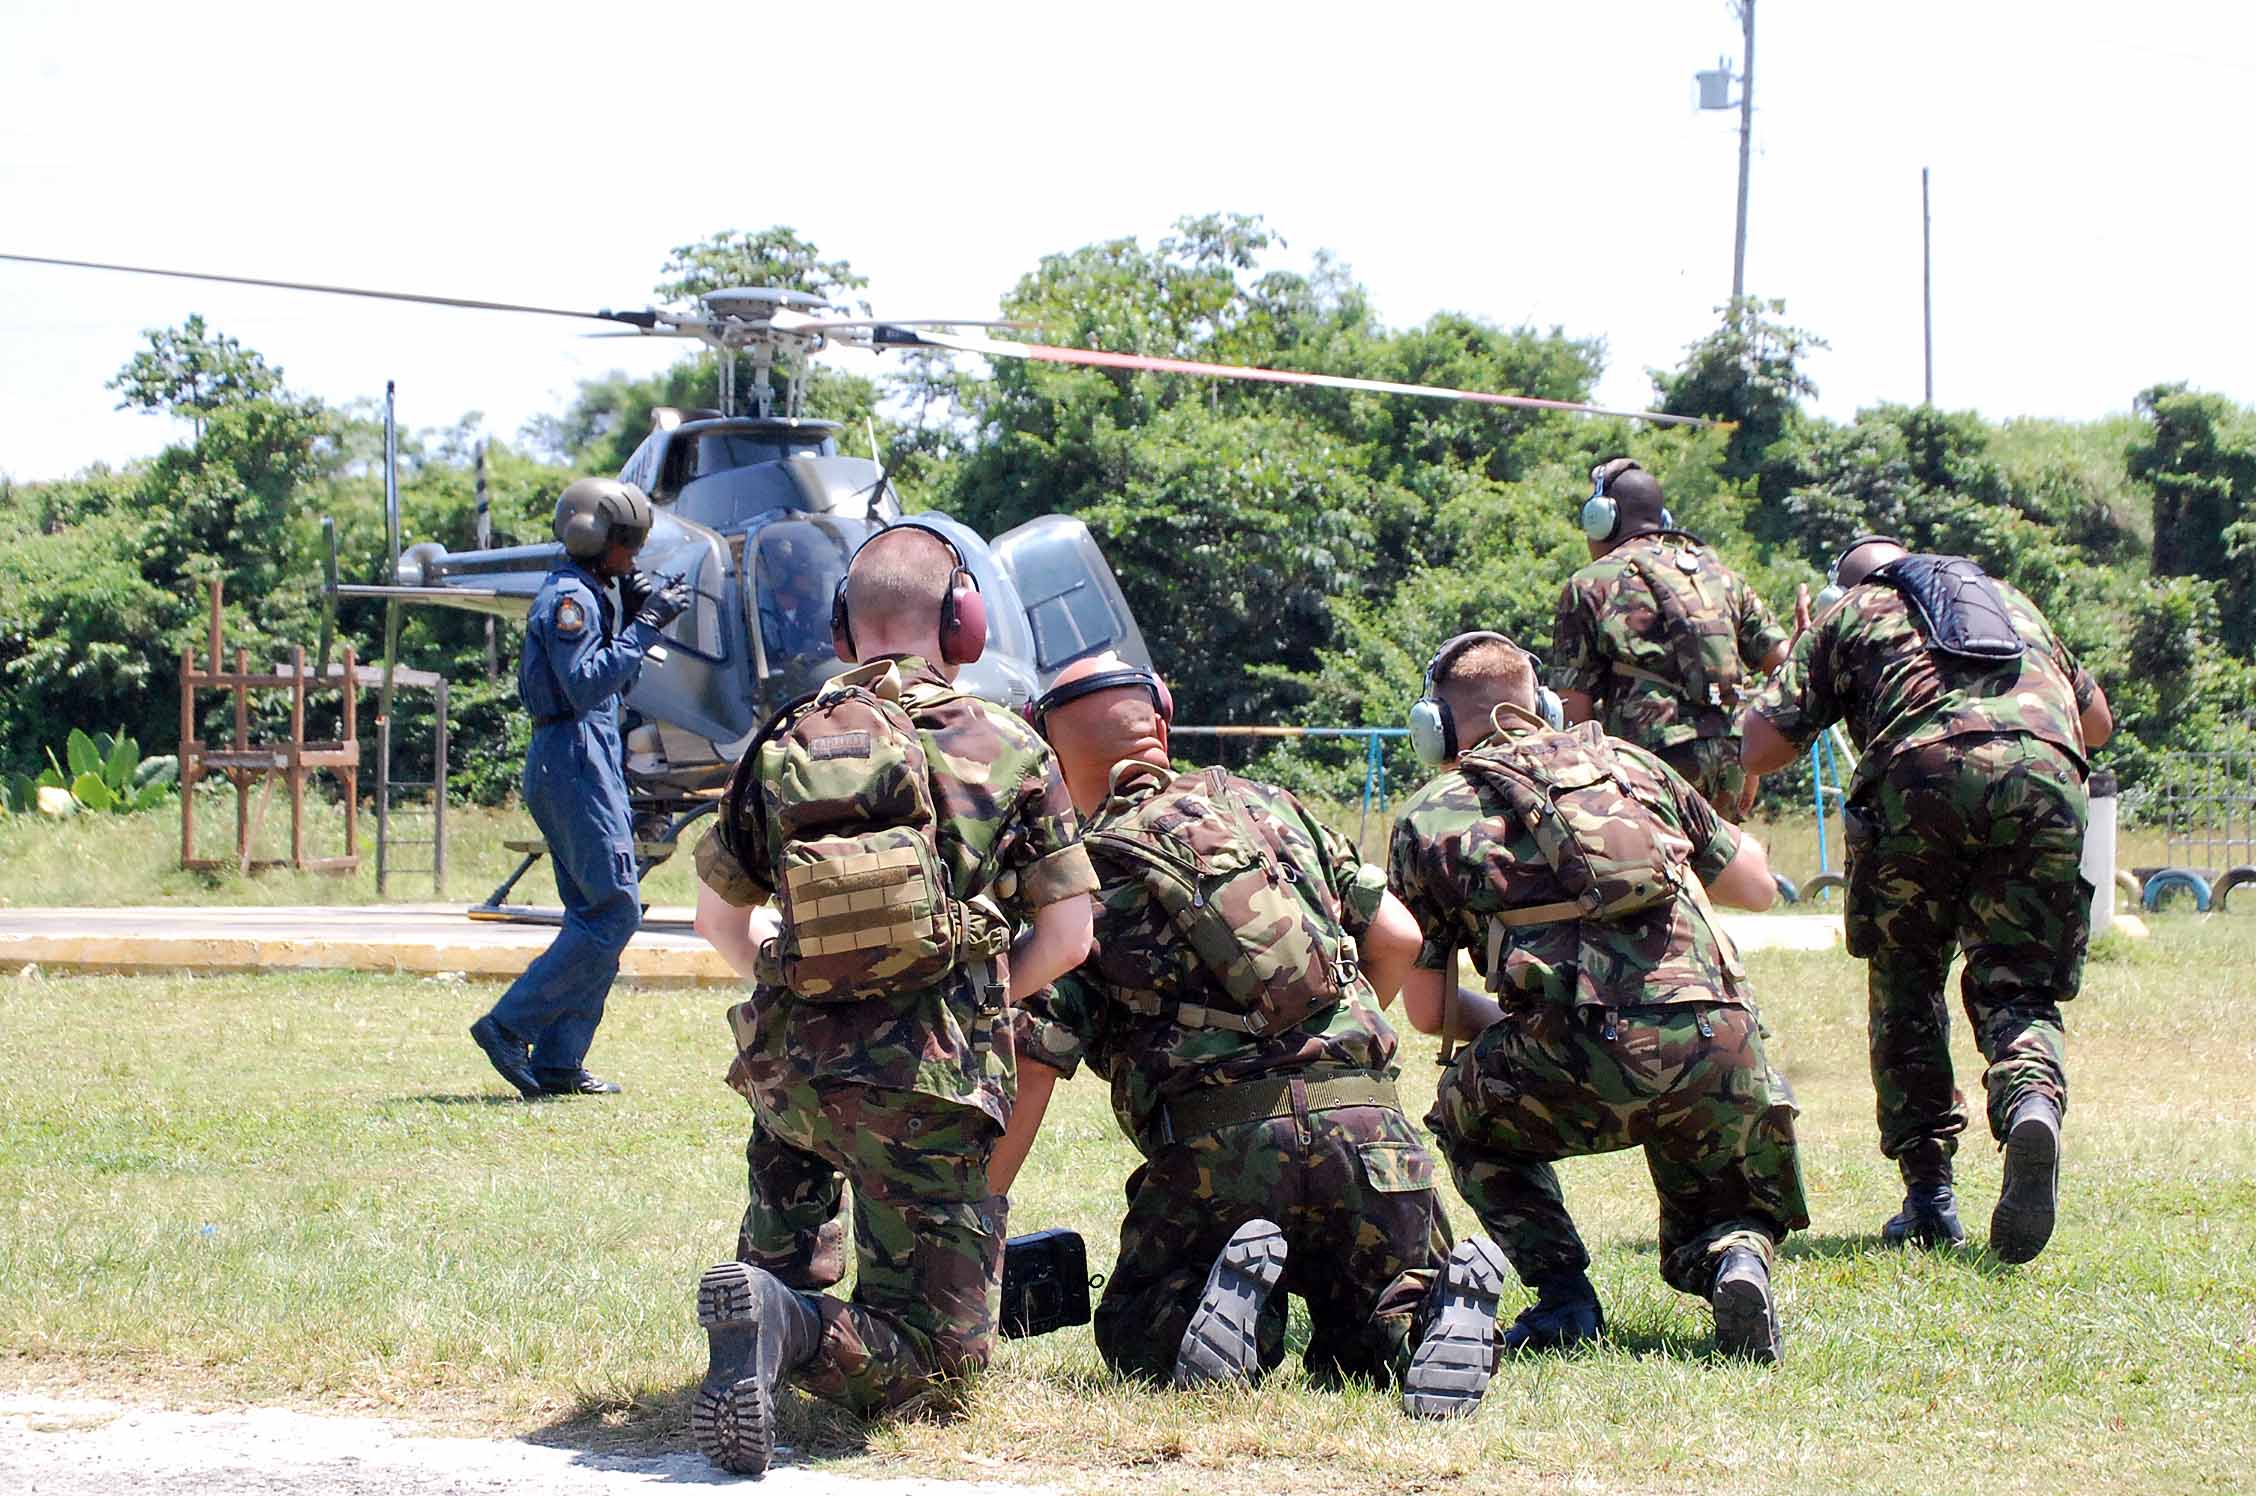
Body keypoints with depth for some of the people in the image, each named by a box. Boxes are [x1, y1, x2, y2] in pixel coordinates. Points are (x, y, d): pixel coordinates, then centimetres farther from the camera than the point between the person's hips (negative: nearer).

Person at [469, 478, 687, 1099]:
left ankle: (557, 1064, 8)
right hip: (575, 761, -11)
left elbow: (613, 685, 22)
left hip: (587, 763, 11)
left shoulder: (590, 595, 20)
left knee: (594, 913, 9)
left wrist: (634, 617, 12)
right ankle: (509, 1027, -12)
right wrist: (643, 627, -20)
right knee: (615, 909, -12)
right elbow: (584, 686, -21)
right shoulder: (569, 597, -12)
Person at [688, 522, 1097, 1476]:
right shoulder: (1009, 751, 2)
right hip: (928, 1088, -3)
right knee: (933, 1346, 3)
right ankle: (793, 1332, -25)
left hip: (790, 1067, 3)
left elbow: (717, 916, 18)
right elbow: (1067, 938, 3)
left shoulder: (783, 747, 8)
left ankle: (777, 1282, 15)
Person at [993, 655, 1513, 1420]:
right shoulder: (1267, 805, 18)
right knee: (1360, 1352, 18)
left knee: (1135, 1339, 17)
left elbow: (1027, 1073, 0)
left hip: (1217, 1140, -3)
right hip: (1369, 1121, 3)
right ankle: (1443, 1310, -16)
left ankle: (1234, 1300, -15)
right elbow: (1398, 937, 18)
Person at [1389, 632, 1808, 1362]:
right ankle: (1736, 1257, -9)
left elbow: (1429, 1012, 20)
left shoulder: (1431, 816, 17)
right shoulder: (1627, 761, 24)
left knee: (1468, 1115, 30)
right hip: (1720, 1045, 3)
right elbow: (1756, 884, 30)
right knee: (1727, 1216, 26)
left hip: (1583, 1059, -2)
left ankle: (1563, 1297, 12)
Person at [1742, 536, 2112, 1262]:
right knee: (2015, 986, 8)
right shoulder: (2012, 600, 37)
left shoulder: (1849, 614, 26)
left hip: (1923, 774, -2)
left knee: (1905, 986, 17)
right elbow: (2097, 721, 44)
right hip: (2047, 777, 2)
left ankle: (1928, 1193, 9)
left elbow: (1761, 747, 18)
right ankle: (2033, 1099, -26)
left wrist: (1798, 665, 38)